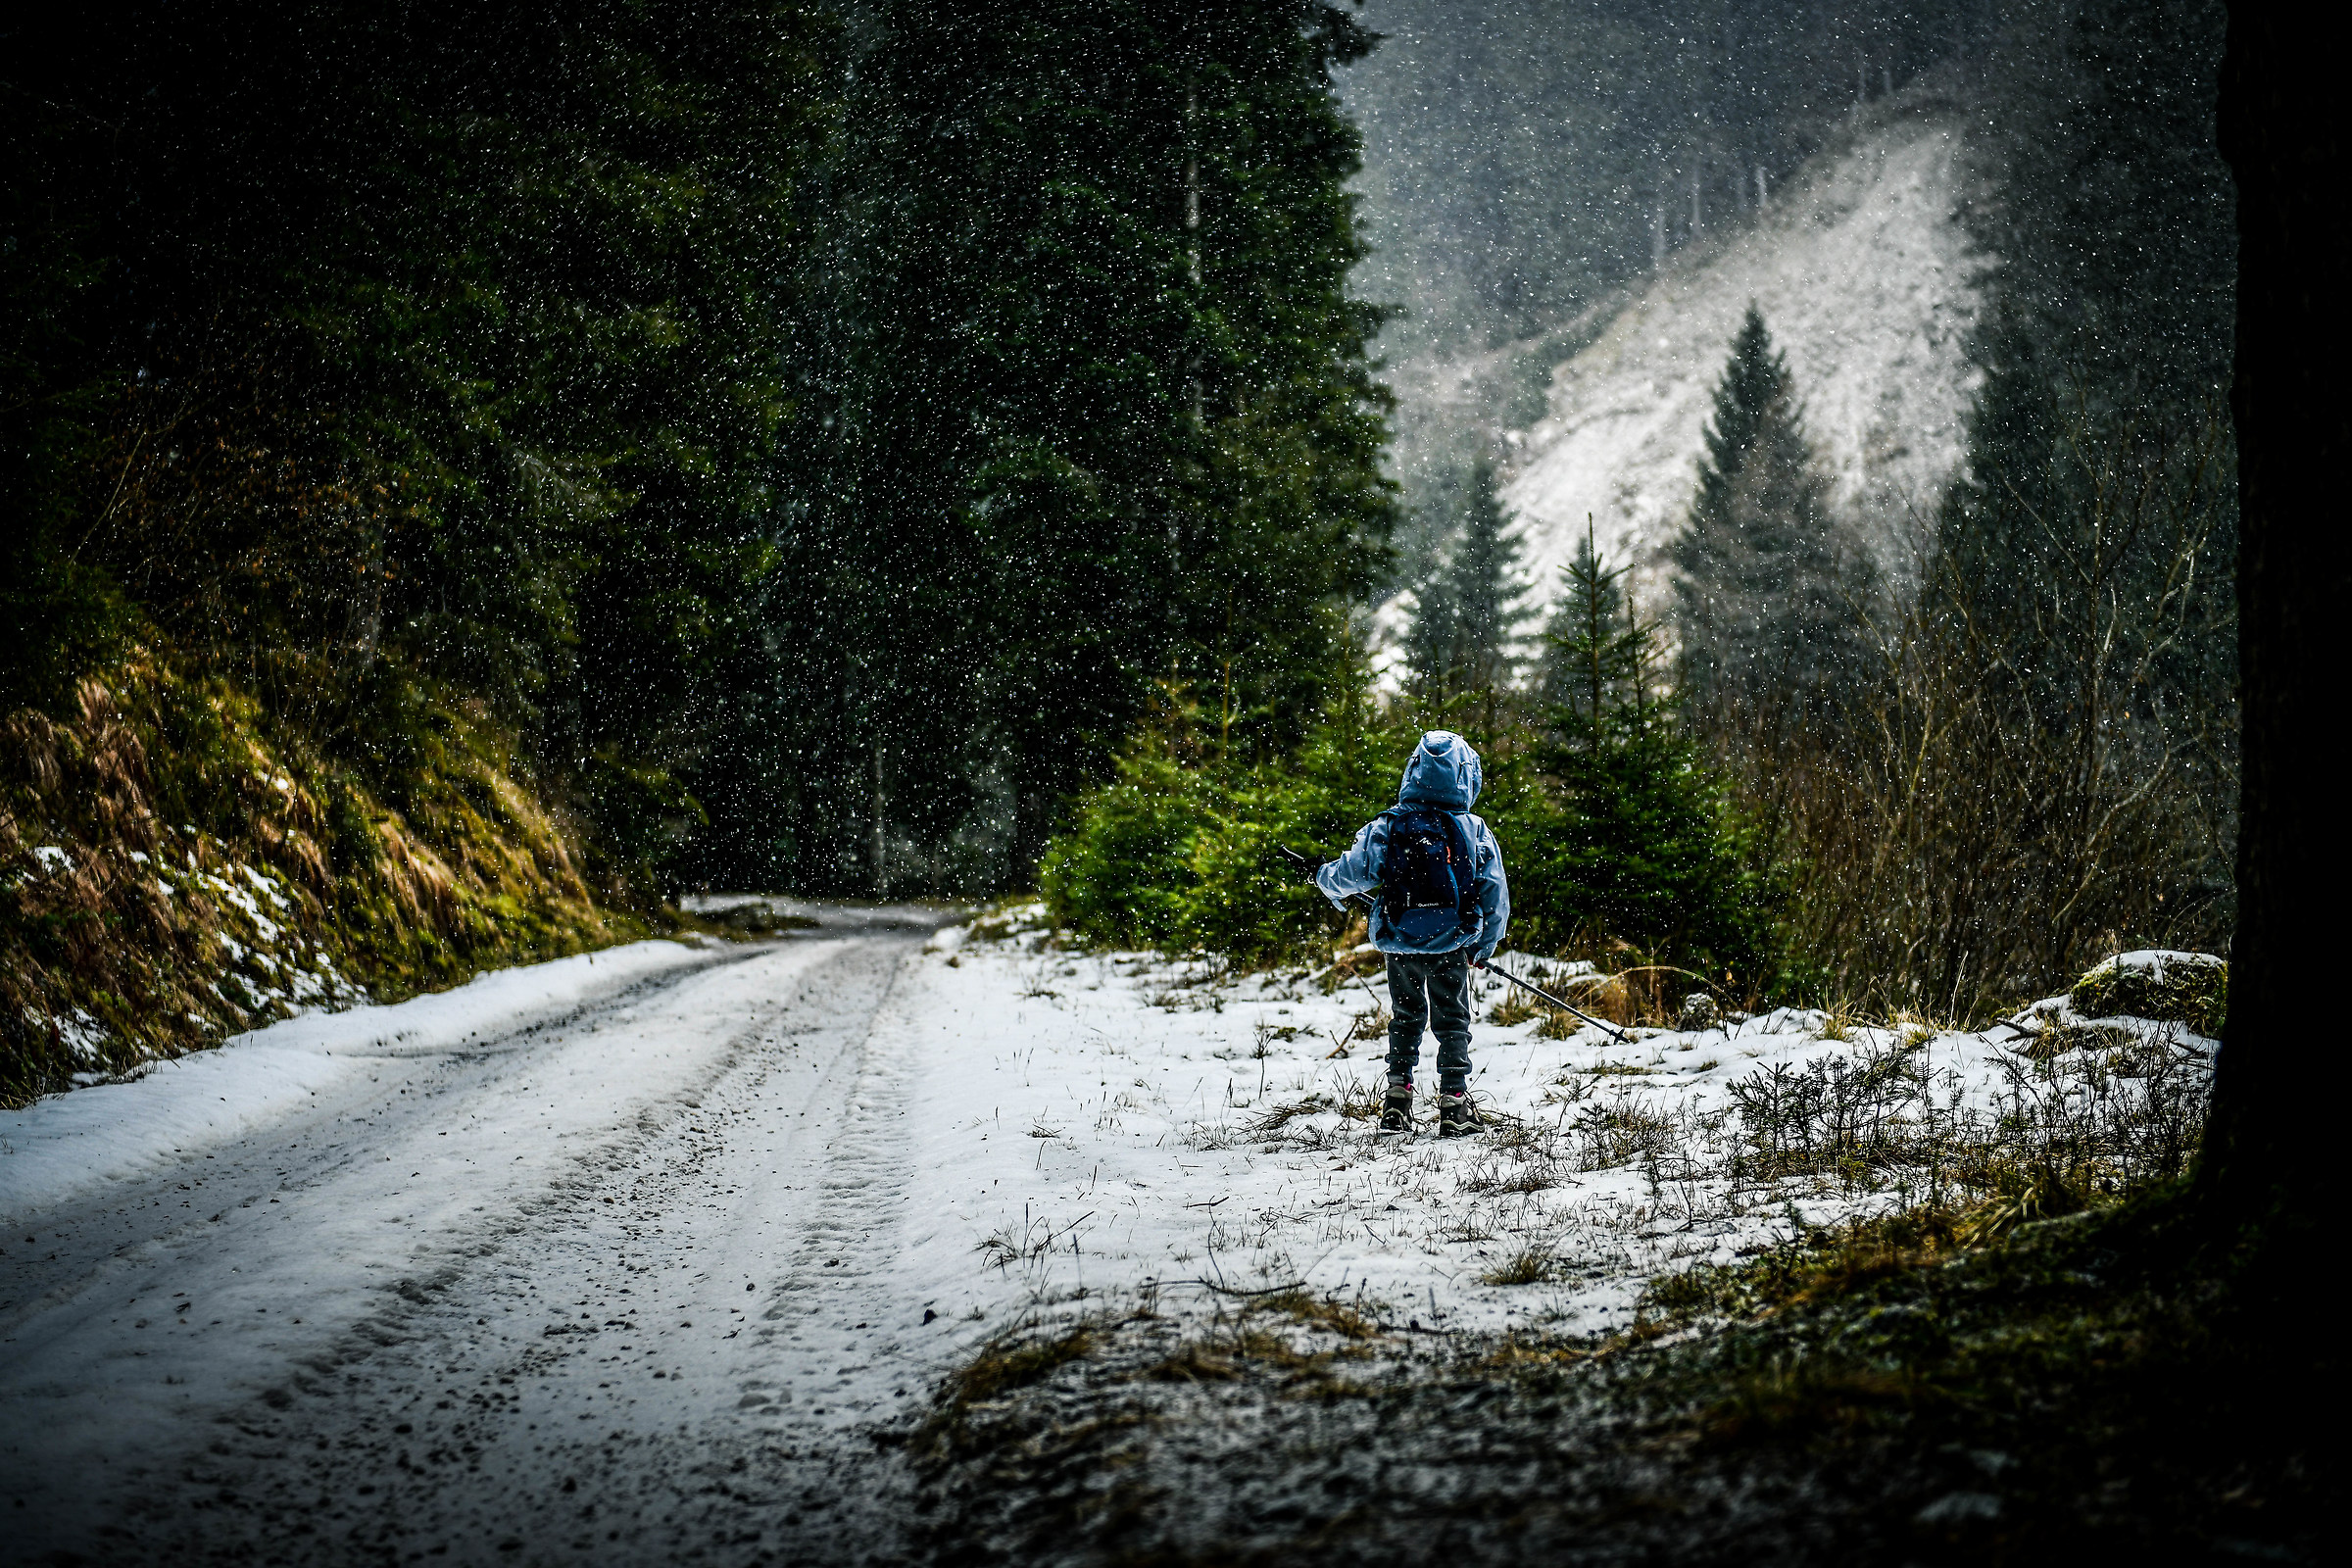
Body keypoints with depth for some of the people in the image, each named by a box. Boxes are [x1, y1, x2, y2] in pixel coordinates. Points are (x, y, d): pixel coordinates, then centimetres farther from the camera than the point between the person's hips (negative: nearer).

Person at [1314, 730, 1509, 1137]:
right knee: (1452, 1022, 11)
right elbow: (1496, 897, 1)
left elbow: (1354, 872, -3)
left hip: (1400, 945, 1)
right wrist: (1485, 946, 14)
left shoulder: (1387, 827, -6)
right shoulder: (1476, 833, -4)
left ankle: (1398, 1095, 15)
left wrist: (1326, 878, 20)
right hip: (1452, 948, -1)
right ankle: (1453, 1102, 6)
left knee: (1405, 1018, 20)